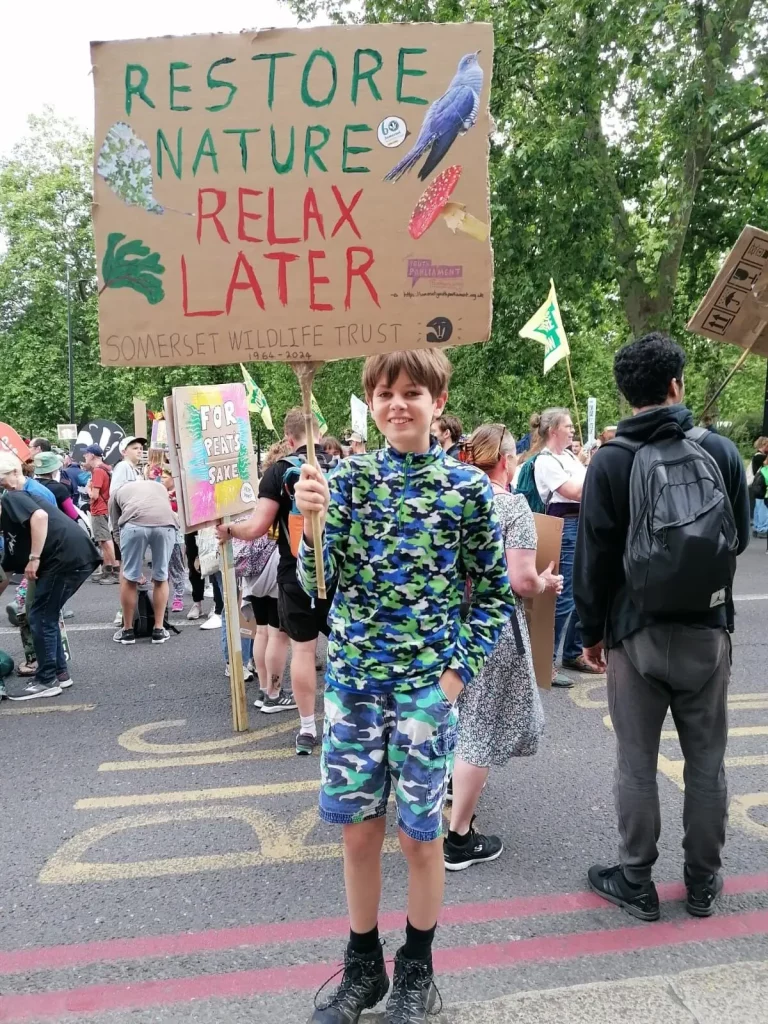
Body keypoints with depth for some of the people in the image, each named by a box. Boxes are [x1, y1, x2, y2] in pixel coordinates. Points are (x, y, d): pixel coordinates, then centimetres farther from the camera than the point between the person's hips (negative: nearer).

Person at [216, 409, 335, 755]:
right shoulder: (343, 466, 0)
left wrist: (228, 530, 7)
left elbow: (258, 527, -11)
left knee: (302, 647, 7)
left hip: (296, 573, -2)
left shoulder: (279, 471, -6)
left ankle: (307, 728, 13)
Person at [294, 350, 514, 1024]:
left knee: (420, 834, 11)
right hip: (354, 678, 2)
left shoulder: (469, 487, -4)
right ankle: (363, 966, 36)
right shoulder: (347, 477, 0)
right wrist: (313, 521, -22)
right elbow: (318, 585, -5)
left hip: (429, 684, -2)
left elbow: (496, 593, 1)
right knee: (358, 829, 13)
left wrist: (460, 670, -7)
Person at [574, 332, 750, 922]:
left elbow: (593, 557, -8)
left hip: (636, 633, -2)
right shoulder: (720, 450, -4)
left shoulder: (611, 461, -10)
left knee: (637, 764, 10)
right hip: (706, 630, 2)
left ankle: (636, 883, 22)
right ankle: (703, 882, 28)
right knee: (706, 761, 15)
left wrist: (591, 630, 3)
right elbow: (740, 536, 7)